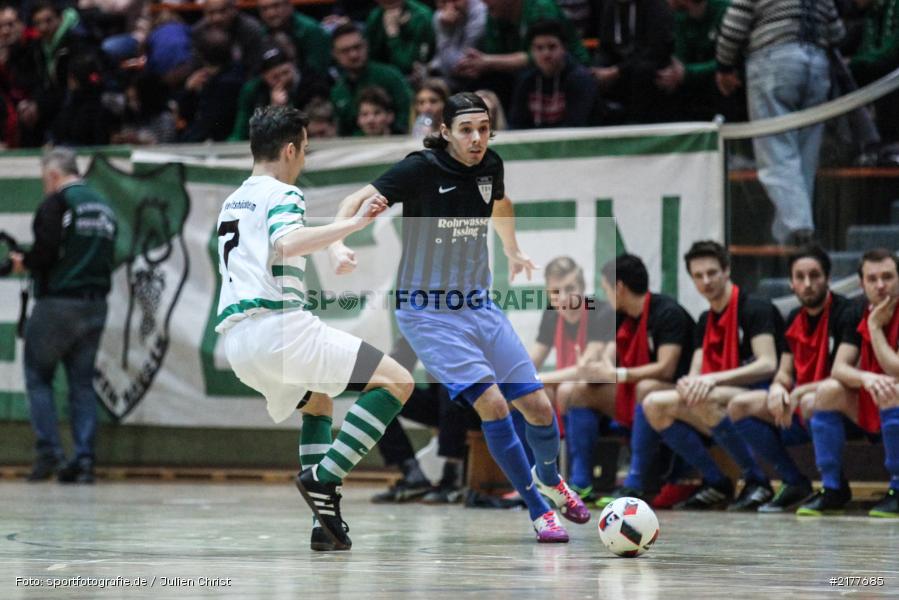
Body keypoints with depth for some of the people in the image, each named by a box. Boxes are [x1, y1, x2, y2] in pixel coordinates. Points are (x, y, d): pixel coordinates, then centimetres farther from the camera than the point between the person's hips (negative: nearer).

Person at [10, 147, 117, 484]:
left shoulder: (57, 202, -7)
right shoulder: (103, 207, 14)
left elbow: (46, 250, -18)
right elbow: (109, 257, 14)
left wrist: (25, 263, 3)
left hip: (58, 302, -6)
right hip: (95, 305, 6)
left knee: (38, 377, 4)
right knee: (83, 383, 8)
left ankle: (49, 452, -5)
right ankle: (84, 460, 2)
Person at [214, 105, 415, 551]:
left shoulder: (232, 202, 24)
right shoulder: (282, 194, -1)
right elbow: (288, 244, -23)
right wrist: (354, 223, -23)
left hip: (237, 342, 9)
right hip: (278, 325, -9)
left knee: (317, 403, 31)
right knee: (396, 382, -8)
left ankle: (326, 523, 16)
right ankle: (324, 477, -19)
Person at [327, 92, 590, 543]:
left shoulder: (490, 167, 1)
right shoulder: (422, 169, -17)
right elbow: (356, 201, -21)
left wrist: (512, 251, 32)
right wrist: (338, 244, -37)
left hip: (479, 306, 6)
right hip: (428, 314, -6)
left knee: (539, 407, 3)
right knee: (492, 404, -19)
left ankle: (549, 480, 36)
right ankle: (539, 511, -4)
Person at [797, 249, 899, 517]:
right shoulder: (860, 316, 2)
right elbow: (839, 368, -8)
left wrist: (875, 327, -18)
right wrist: (865, 378, -30)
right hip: (869, 410, 5)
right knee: (828, 391, -18)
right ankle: (832, 488, -12)